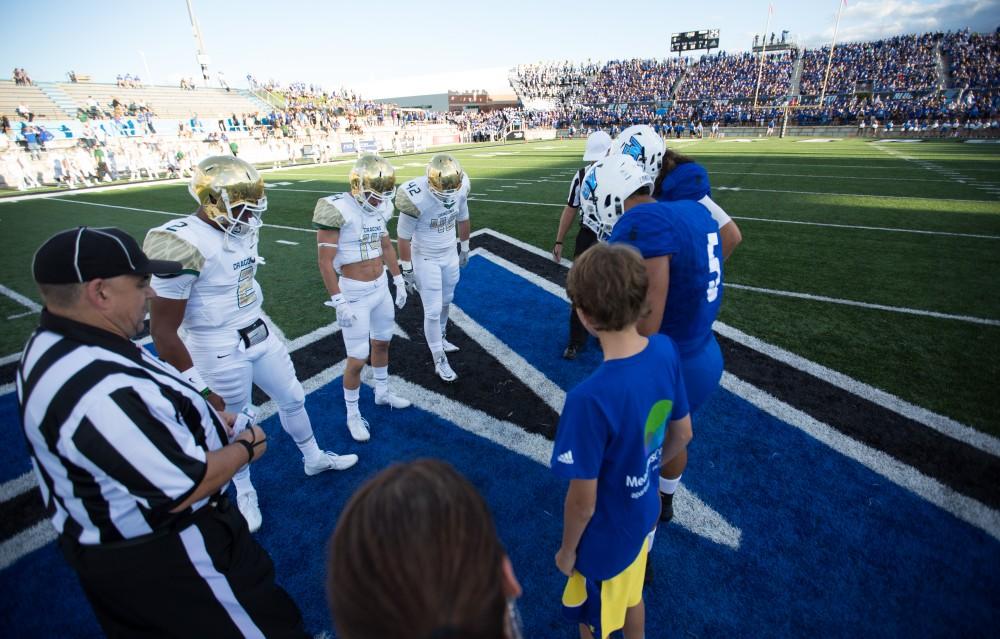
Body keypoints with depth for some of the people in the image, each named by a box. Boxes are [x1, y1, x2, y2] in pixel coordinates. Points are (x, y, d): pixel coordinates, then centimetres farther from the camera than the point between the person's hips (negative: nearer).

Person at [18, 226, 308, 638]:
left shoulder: (53, 344, -3)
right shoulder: (103, 391, -37)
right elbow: (183, 488, -31)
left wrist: (202, 417, 2)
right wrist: (246, 447, -14)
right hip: (161, 561, -10)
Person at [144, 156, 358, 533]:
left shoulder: (242, 231, -1)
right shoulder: (184, 245, -25)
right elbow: (163, 330, -20)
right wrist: (199, 389, -18)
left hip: (261, 336, 7)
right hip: (219, 352, -7)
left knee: (292, 398, 20)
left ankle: (313, 458, 44)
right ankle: (245, 491, 39)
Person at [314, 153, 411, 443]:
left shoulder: (380, 208, 1)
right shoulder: (337, 210, -20)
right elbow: (325, 261, -19)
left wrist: (398, 281, 15)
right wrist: (339, 302, -20)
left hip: (381, 288, 7)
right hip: (355, 293, -7)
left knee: (382, 343, 21)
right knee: (357, 359, 0)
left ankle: (382, 393, 43)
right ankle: (353, 415, 22)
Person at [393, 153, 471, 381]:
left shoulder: (460, 189, -14)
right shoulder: (417, 199, -30)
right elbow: (403, 237, -17)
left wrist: (465, 249, 16)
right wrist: (407, 270, -11)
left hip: (450, 255, 5)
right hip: (426, 260, -5)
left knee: (445, 301, 20)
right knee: (433, 311, 0)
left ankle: (439, 338, 45)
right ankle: (440, 361, 15)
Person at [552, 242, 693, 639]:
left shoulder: (590, 398, -39)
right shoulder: (666, 351, -18)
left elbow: (582, 502, -25)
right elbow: (683, 435, -2)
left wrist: (567, 550, -6)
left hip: (605, 540, -6)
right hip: (644, 516, 6)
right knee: (630, 597, 35)